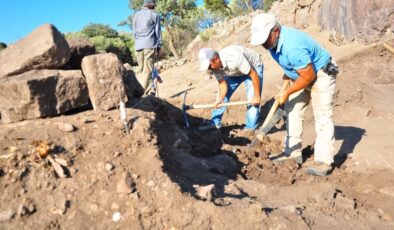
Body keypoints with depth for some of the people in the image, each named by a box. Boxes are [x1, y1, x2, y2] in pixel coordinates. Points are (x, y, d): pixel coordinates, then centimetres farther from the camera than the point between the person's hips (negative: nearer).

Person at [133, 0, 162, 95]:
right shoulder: (154, 15, 3)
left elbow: (134, 31, 19)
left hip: (138, 45, 5)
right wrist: (158, 46, 6)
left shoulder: (136, 15, 17)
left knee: (140, 69, 10)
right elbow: (158, 32, 2)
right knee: (147, 70, -7)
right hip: (150, 45, -5)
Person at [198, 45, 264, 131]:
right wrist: (220, 98, -31)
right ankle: (215, 123, 13)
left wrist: (257, 96, -26)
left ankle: (250, 129, -3)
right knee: (223, 95, 2)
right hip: (234, 72, 6)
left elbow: (253, 75, -33)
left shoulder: (235, 58, -42)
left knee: (253, 100, -15)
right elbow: (223, 83, -13)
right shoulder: (215, 66, -22)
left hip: (254, 67, -6)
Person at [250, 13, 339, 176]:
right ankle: (293, 153, 12)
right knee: (292, 111, 6)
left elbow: (309, 76, -27)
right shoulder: (273, 41, -8)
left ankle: (323, 161, -14)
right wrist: (287, 73, 6)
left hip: (320, 74, -9)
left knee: (322, 116, -14)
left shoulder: (292, 46, -36)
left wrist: (286, 93, -19)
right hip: (300, 73, 9)